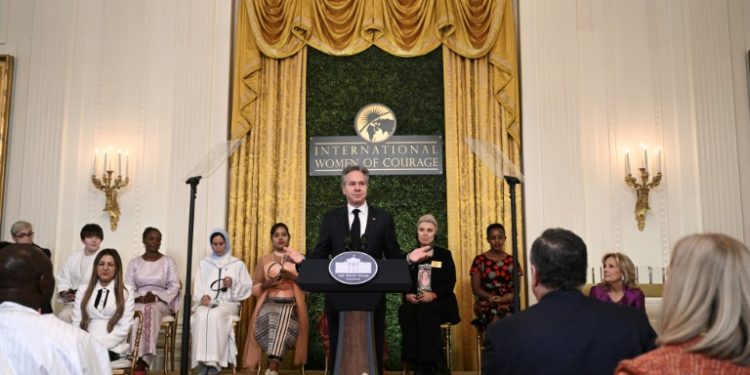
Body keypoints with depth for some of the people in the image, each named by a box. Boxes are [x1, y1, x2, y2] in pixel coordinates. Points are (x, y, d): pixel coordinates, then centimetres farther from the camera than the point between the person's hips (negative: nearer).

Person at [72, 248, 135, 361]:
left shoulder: (126, 293, 7)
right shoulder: (83, 289, 16)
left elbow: (124, 327, -1)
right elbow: (77, 322, 9)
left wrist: (100, 345, -13)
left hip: (113, 348, -3)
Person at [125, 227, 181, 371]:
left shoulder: (169, 261, 10)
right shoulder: (134, 263, 15)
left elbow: (174, 286, 1)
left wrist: (156, 297, -15)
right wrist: (139, 298, -16)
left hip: (162, 302, -1)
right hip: (139, 303, 1)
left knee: (152, 309, -38)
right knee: (140, 311, -37)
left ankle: (142, 361, -42)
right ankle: (141, 360, -40)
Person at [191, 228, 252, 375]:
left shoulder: (238, 264, 15)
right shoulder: (204, 263, 22)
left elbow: (248, 287, 9)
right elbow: (197, 287, 11)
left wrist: (233, 284, -9)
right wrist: (202, 297, -10)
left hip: (228, 303, -2)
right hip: (207, 303, 2)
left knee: (215, 315, -37)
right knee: (201, 316, -35)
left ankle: (213, 363, -35)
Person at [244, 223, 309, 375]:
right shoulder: (264, 260, 16)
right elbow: (255, 289, 13)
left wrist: (292, 276, -11)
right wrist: (266, 284, -7)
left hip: (291, 304, -1)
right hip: (269, 303, 1)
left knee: (284, 317, -32)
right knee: (270, 318, -30)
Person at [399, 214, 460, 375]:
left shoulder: (444, 254, 7)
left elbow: (450, 283, -2)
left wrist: (433, 295, -19)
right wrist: (408, 295, -14)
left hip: (439, 303, -2)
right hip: (415, 302, 2)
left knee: (425, 312, -35)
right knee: (405, 311, -32)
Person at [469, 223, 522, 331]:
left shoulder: (512, 261, 12)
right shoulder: (479, 260, 6)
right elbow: (476, 289, 2)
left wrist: (510, 296, -14)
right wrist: (493, 298, -14)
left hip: (508, 302, 2)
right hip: (486, 302, -1)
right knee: (495, 318, -34)